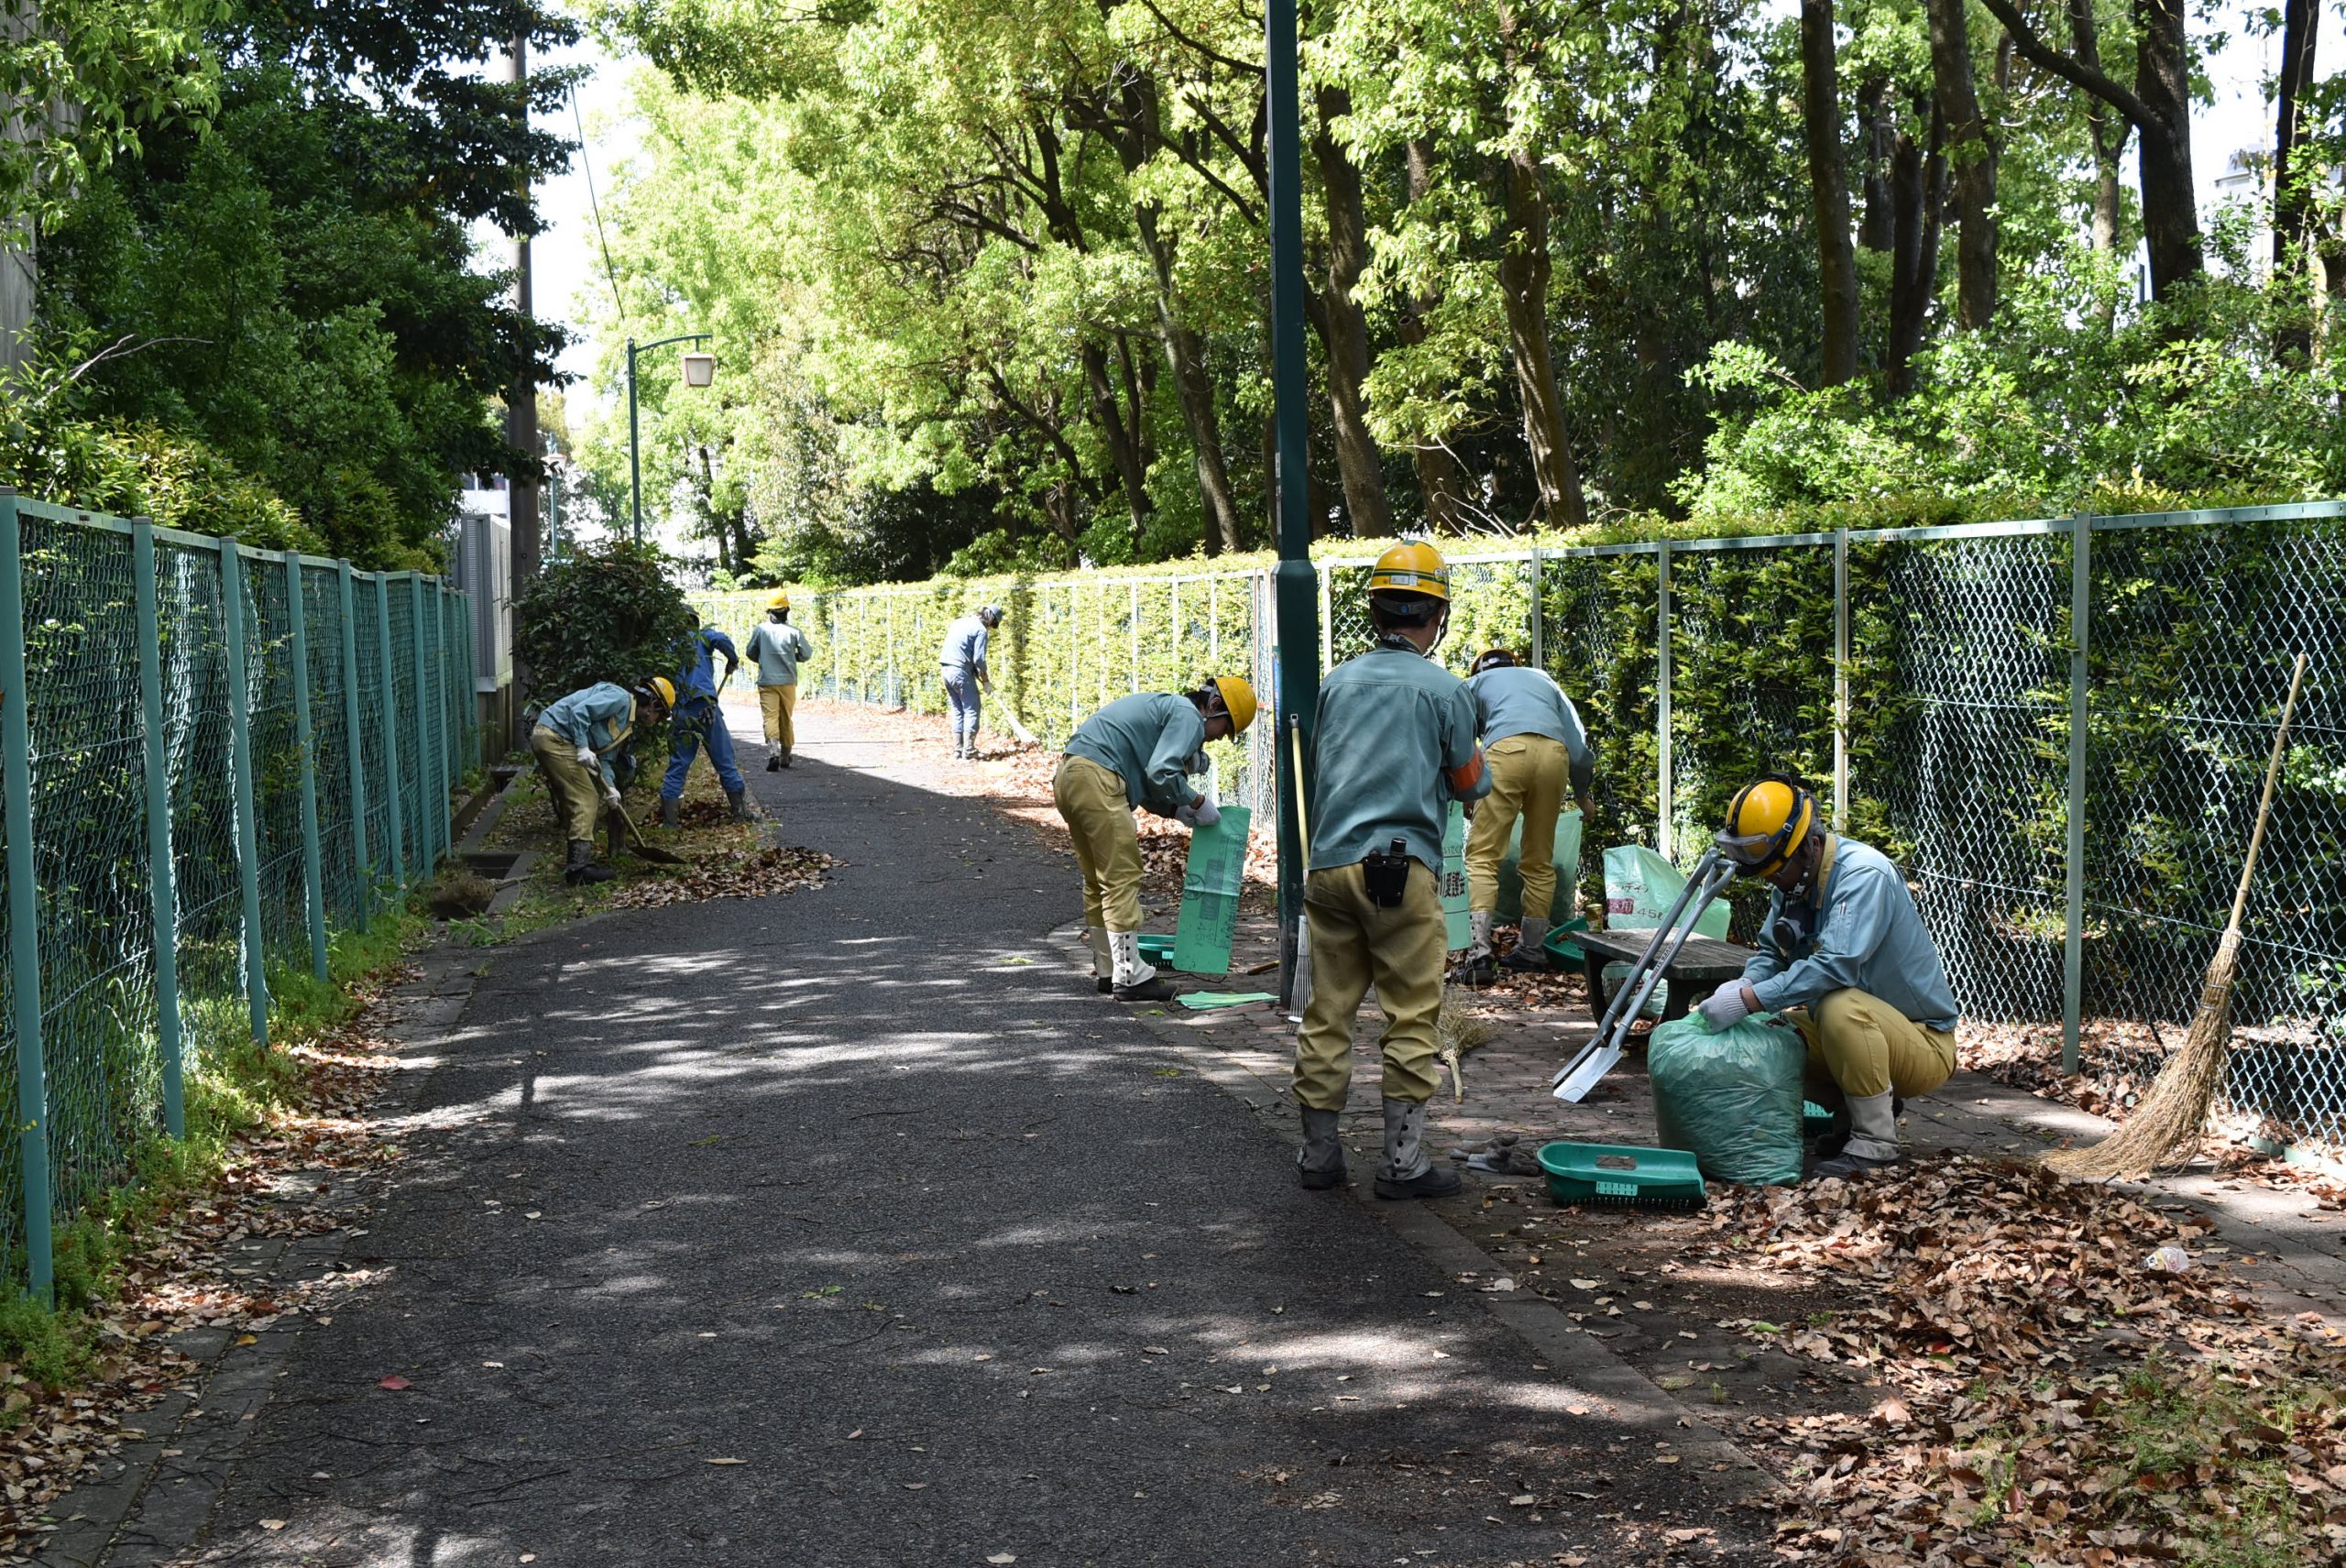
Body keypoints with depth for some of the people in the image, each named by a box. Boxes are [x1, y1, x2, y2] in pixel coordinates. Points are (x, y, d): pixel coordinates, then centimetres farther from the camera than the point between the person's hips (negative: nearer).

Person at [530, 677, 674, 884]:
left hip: (549, 739, 11)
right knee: (585, 799, -11)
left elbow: (605, 758, 16)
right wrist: (583, 747, -23)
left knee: (573, 802, 15)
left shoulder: (626, 723, 21)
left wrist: (610, 787, 0)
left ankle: (576, 863, 21)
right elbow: (579, 711, -21)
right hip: (553, 736, -11)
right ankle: (580, 865, -15)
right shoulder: (619, 698, -10)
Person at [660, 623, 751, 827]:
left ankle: (668, 819, 1)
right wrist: (732, 661, 3)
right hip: (705, 707, -3)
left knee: (677, 766, 7)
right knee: (725, 762, 5)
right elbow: (722, 641, -14)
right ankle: (741, 812, 9)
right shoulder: (702, 636, 7)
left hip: (679, 714, 3)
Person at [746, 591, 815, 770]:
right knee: (786, 719, 14)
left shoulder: (760, 629, -6)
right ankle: (785, 756, 23)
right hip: (788, 681, 1)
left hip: (766, 682, -1)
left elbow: (751, 653, 6)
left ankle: (773, 750, -28)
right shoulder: (794, 632, -8)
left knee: (770, 717, -5)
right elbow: (807, 654, 1)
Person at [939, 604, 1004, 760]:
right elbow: (979, 659, -11)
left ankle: (958, 751, 12)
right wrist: (986, 681, 1)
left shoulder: (960, 622, 18)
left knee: (958, 711, 14)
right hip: (961, 670, -8)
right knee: (971, 710, 1)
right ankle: (968, 751, -3)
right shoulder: (981, 629, -6)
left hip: (946, 669, 8)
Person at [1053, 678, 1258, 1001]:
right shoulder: (1189, 715, -3)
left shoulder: (1165, 708, 28)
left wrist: (1180, 812, 17)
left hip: (1068, 777, 11)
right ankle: (1130, 977, -3)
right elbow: (1161, 772, -15)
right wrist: (1197, 803, 0)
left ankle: (1108, 970, 25)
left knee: (1099, 882, 17)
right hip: (1096, 780, -11)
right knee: (1122, 879, -6)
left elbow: (1144, 783, 27)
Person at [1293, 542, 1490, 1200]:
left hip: (1327, 866, 5)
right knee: (1411, 1017, 1)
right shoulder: (1444, 689, -3)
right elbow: (1472, 786, 7)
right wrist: (1473, 751, 27)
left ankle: (1318, 1151, 16)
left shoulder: (1335, 682, 10)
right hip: (1401, 866, -5)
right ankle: (1402, 1159, 1)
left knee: (1327, 1012, 10)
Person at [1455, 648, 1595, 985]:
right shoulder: (1543, 681, 37)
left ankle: (1479, 953, -18)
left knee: (1483, 857, -4)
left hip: (1505, 749, -3)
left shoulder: (1475, 682, 29)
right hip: (1554, 753, 3)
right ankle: (1531, 950, 22)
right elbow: (1579, 745, 28)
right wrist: (1582, 793, 40)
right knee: (1540, 862, 17)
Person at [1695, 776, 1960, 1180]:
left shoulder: (1864, 874, -25)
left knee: (1840, 1006, -36)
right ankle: (1855, 1114, 12)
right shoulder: (1792, 881, 2)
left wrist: (1750, 1000, -37)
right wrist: (1740, 988, -16)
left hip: (1924, 1046, -9)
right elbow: (1770, 953, 7)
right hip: (1856, 1034, 9)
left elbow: (1836, 965, -37)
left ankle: (1875, 1142, -20)